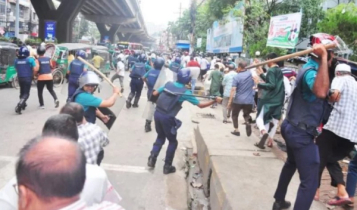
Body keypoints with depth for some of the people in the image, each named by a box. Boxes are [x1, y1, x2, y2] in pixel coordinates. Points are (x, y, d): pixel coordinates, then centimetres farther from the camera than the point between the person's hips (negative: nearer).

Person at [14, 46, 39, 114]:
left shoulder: (16, 60, 2)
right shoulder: (30, 59, -11)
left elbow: (16, 69, 11)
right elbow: (35, 69, -15)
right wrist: (37, 63, 0)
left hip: (20, 78, 5)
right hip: (27, 78, -5)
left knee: (22, 92, 23)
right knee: (26, 94, -2)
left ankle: (23, 104, 38)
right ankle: (19, 106, -20)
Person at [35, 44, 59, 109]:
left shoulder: (38, 60, -8)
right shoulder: (48, 59, 4)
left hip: (41, 78, -3)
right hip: (49, 77, 4)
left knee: (40, 91, 12)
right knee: (51, 90, 17)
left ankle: (42, 104, 14)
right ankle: (56, 99, -9)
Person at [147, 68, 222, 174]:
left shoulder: (168, 84, 5)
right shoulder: (185, 92, -9)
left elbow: (154, 94, 9)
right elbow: (200, 105, -7)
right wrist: (215, 101, 2)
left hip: (157, 113, 5)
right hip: (167, 118, -5)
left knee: (160, 137, 26)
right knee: (173, 142, 14)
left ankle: (152, 158, 14)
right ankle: (167, 166, 19)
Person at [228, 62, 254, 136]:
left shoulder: (236, 77, -9)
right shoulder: (251, 73, 0)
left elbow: (233, 90, -15)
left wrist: (230, 101, -14)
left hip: (238, 100, -3)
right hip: (249, 100, 3)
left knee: (234, 115, 18)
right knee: (246, 114, 19)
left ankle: (236, 130, 16)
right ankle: (248, 122, -13)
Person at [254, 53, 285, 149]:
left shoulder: (271, 70, -13)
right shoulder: (279, 71, 14)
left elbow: (272, 85, -22)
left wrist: (259, 84, -18)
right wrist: (262, 75, 24)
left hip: (269, 100, -8)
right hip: (278, 100, 8)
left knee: (260, 118, 0)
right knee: (274, 121, 14)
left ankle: (264, 132, -27)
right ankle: (270, 140, 14)